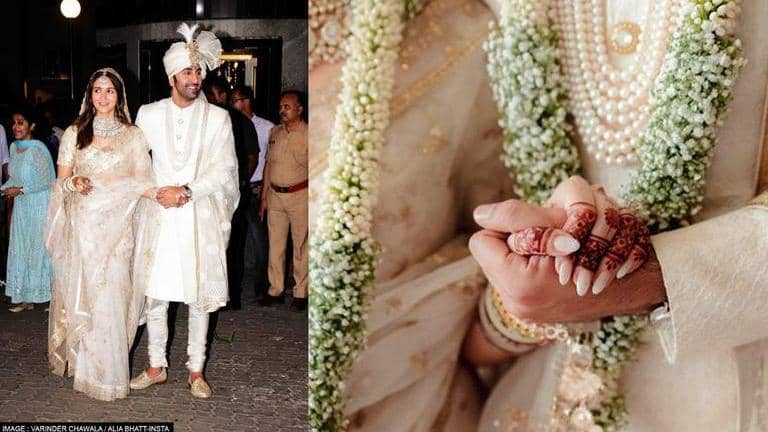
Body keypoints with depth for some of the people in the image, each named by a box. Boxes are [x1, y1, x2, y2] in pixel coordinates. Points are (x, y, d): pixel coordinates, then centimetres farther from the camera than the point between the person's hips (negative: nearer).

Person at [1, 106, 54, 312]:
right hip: (21, 206, 7)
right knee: (20, 249, 10)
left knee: (39, 249, 0)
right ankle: (26, 298, 19)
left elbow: (46, 181, -16)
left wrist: (20, 190, -16)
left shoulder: (38, 149, -17)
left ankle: (49, 295, 13)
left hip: (40, 206, -7)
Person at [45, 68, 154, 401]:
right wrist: (74, 182, -12)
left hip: (117, 227, -1)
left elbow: (144, 184, 4)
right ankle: (81, 359, 21)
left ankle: (108, 371, 12)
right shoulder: (74, 133, 9)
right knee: (80, 292, 4)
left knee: (112, 295, -1)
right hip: (81, 225, 1)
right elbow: (61, 181, 10)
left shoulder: (133, 136, 6)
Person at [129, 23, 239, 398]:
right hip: (161, 216, 2)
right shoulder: (148, 114, 6)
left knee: (200, 296, 5)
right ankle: (156, 367, 22)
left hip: (201, 216, -1)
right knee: (154, 294, 6)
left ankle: (196, 371, 18)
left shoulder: (217, 118, 0)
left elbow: (224, 170, -4)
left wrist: (187, 190, -14)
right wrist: (155, 191, -3)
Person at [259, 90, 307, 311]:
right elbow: (268, 164, 15)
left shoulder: (307, 135, -7)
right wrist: (264, 197, 13)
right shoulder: (275, 132, 10)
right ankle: (275, 289, 19)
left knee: (300, 245, 3)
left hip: (299, 195, -5)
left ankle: (300, 293, 14)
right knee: (275, 244, 9)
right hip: (275, 195, 5)